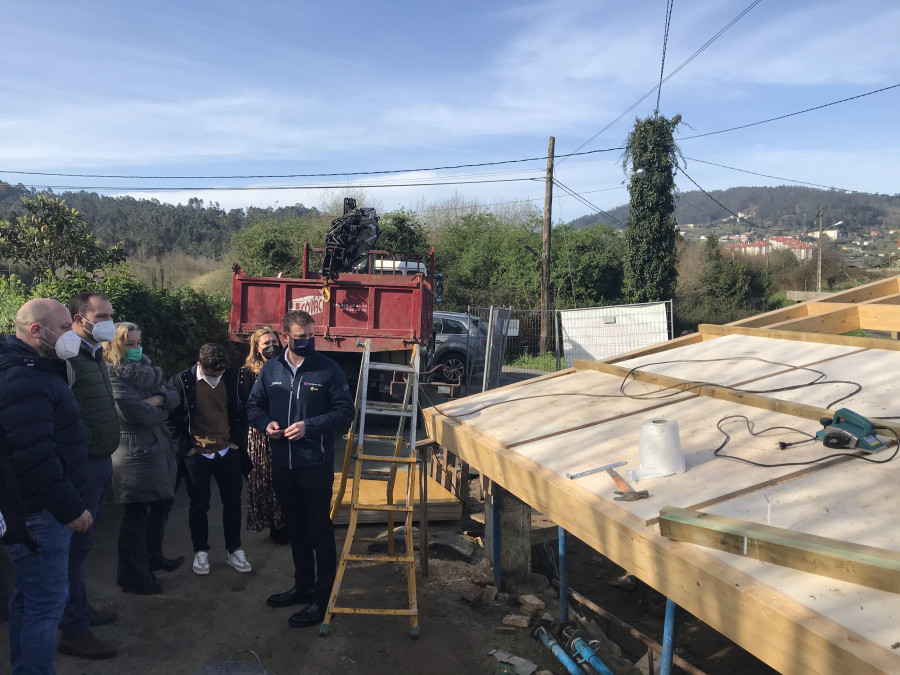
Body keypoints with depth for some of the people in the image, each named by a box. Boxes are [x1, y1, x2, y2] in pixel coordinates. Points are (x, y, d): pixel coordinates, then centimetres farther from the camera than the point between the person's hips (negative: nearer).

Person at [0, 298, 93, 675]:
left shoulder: (33, 371, 13)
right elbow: (36, 459, -27)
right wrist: (71, 508, -20)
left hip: (34, 508, 11)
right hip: (37, 514, -11)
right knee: (47, 600, -2)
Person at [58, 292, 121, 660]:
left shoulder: (94, 355, 14)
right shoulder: (68, 358, -18)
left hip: (100, 462, 9)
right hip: (82, 465, -9)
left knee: (79, 543, 20)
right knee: (76, 544, 0)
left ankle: (77, 608, 35)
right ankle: (74, 631, 11)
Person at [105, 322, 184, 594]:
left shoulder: (147, 369, 12)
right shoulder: (113, 378, -13)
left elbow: (174, 396, 6)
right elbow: (137, 412, -23)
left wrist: (158, 399, -15)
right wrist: (162, 409, -6)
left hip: (160, 449, 8)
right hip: (135, 454, -8)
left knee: (162, 506, 19)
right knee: (136, 516, 2)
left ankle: (153, 557, 39)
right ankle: (132, 576, 16)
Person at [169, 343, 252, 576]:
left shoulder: (234, 378, -7)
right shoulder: (182, 381, -12)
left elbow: (243, 409, 6)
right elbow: (173, 417, -3)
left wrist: (237, 439, 3)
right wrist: (185, 445, -4)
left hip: (227, 452, 2)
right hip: (196, 454, -2)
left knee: (233, 502, 9)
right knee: (199, 505, 8)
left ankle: (234, 550, 25)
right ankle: (200, 552, 26)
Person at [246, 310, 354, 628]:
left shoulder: (328, 369, -9)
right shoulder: (270, 370, 3)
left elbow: (345, 411, -8)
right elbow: (254, 406, 13)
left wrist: (310, 426, -19)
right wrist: (266, 423, -8)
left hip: (316, 464, -5)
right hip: (282, 464, 5)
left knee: (320, 531, 4)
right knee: (296, 529, 19)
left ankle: (322, 598, 16)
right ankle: (303, 586, 36)